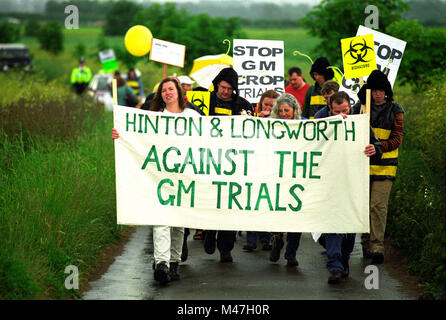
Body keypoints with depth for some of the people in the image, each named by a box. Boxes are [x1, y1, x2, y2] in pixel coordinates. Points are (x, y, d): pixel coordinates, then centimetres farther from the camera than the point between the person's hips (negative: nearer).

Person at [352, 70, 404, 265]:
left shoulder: (395, 110, 1)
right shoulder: (360, 107, 8)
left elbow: (397, 139, -3)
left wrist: (379, 147, -19)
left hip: (384, 165, -3)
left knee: (378, 205, -12)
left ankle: (377, 246, -14)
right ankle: (366, 242, 22)